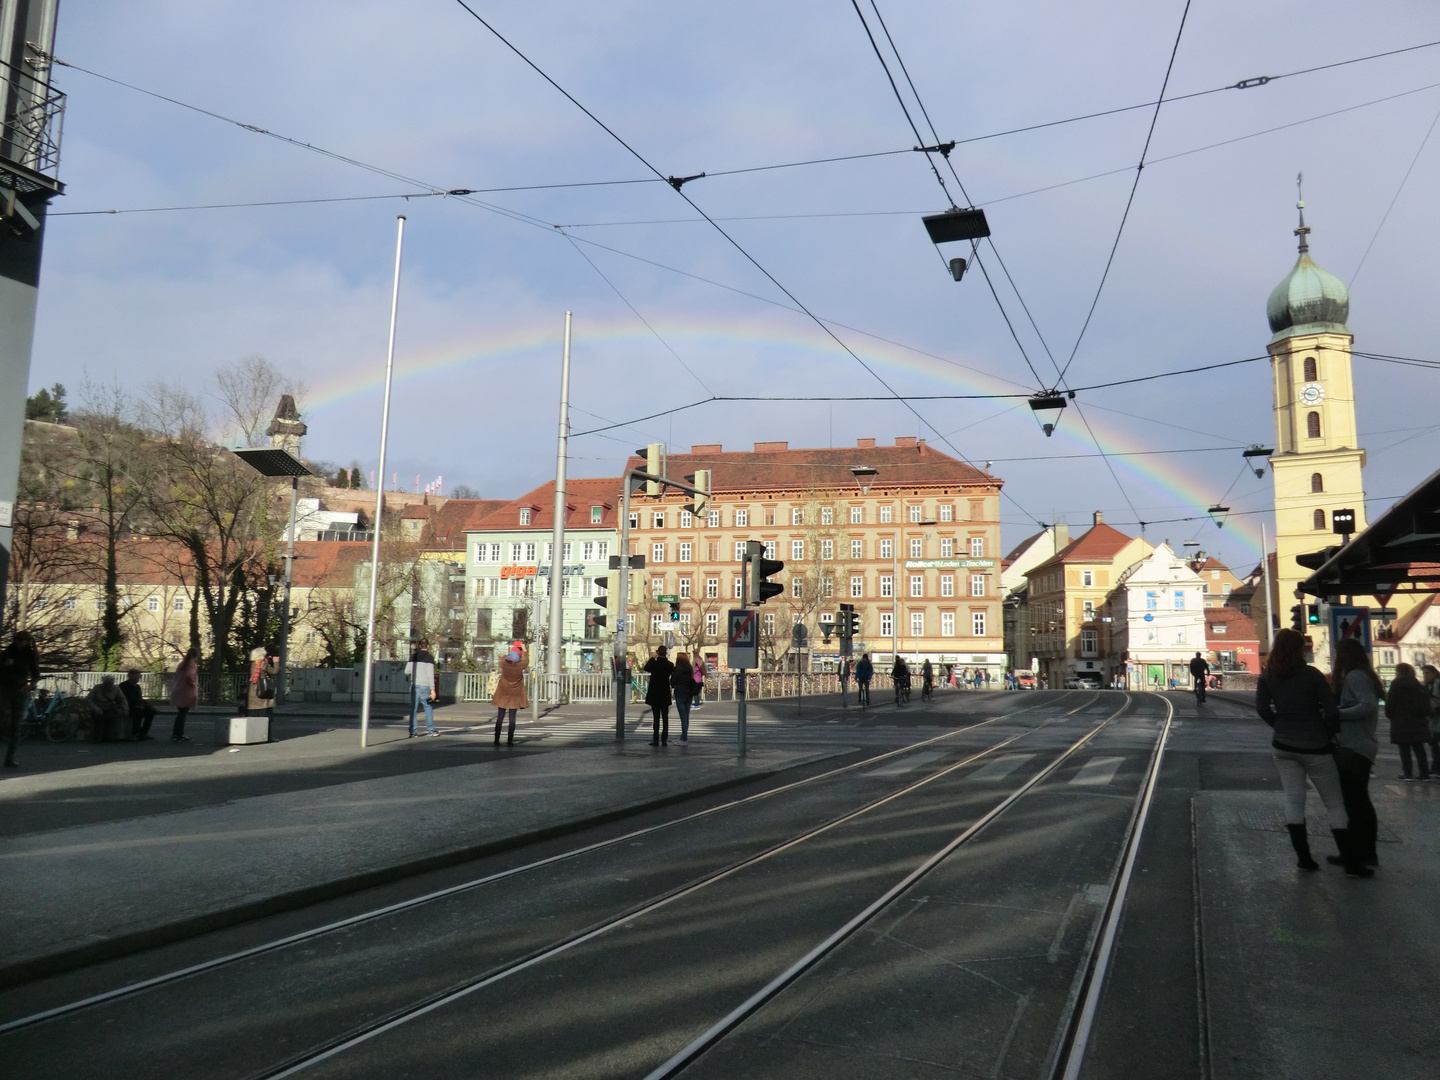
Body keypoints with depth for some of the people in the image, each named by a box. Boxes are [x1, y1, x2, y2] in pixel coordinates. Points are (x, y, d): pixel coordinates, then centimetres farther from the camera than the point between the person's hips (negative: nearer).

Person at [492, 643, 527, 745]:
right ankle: (509, 740, 4)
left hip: (503, 694, 1)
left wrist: (509, 652, 27)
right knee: (512, 718, 4)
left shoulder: (503, 664, -13)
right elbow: (526, 660, 8)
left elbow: (504, 658, 12)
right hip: (514, 695, -1)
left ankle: (497, 740, 8)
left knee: (500, 717, 7)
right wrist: (524, 650, 23)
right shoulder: (520, 665, -15)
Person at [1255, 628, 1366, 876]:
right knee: (1334, 803, 6)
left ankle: (1303, 857, 9)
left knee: (1293, 800, 8)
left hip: (1283, 746, 3)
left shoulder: (1267, 677, -1)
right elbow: (1331, 712, -11)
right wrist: (1326, 734, 5)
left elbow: (1262, 708, -3)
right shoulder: (1311, 675, -11)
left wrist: (1281, 726, 9)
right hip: (1315, 747, -3)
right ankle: (1351, 862, 6)